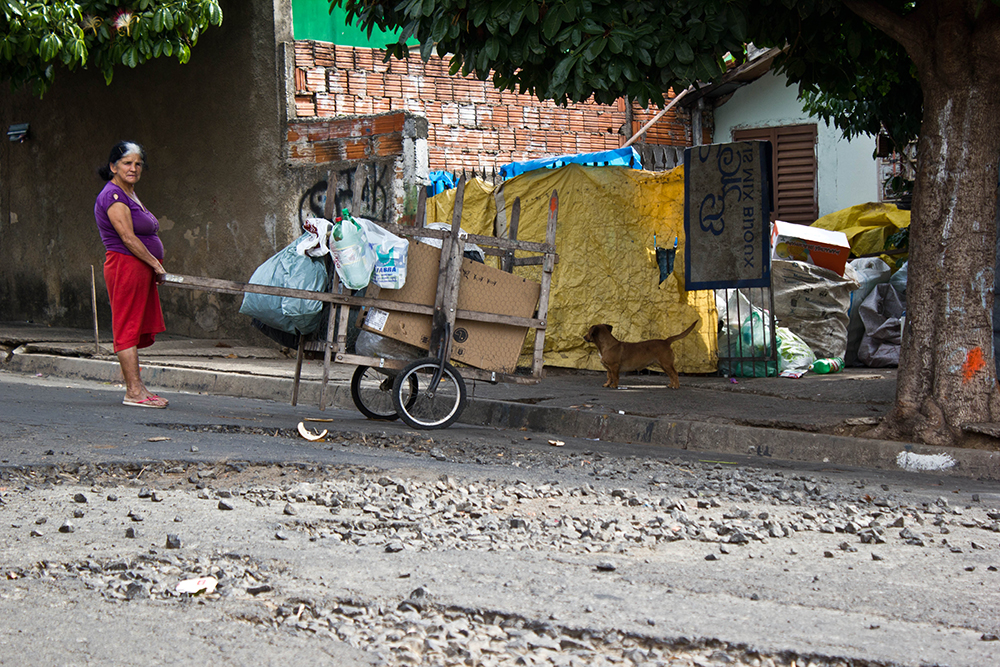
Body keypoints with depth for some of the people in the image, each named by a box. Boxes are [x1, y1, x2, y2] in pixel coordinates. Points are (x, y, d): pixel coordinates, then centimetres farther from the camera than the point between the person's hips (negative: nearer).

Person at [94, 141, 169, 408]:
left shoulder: (130, 194, 19)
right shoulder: (113, 196, -12)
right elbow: (128, 238, -18)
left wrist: (155, 266, 15)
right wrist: (156, 264, -14)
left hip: (141, 267, 10)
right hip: (126, 266, -10)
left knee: (136, 329, 10)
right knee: (129, 327, -9)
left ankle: (135, 386, 13)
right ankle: (134, 391, -11)